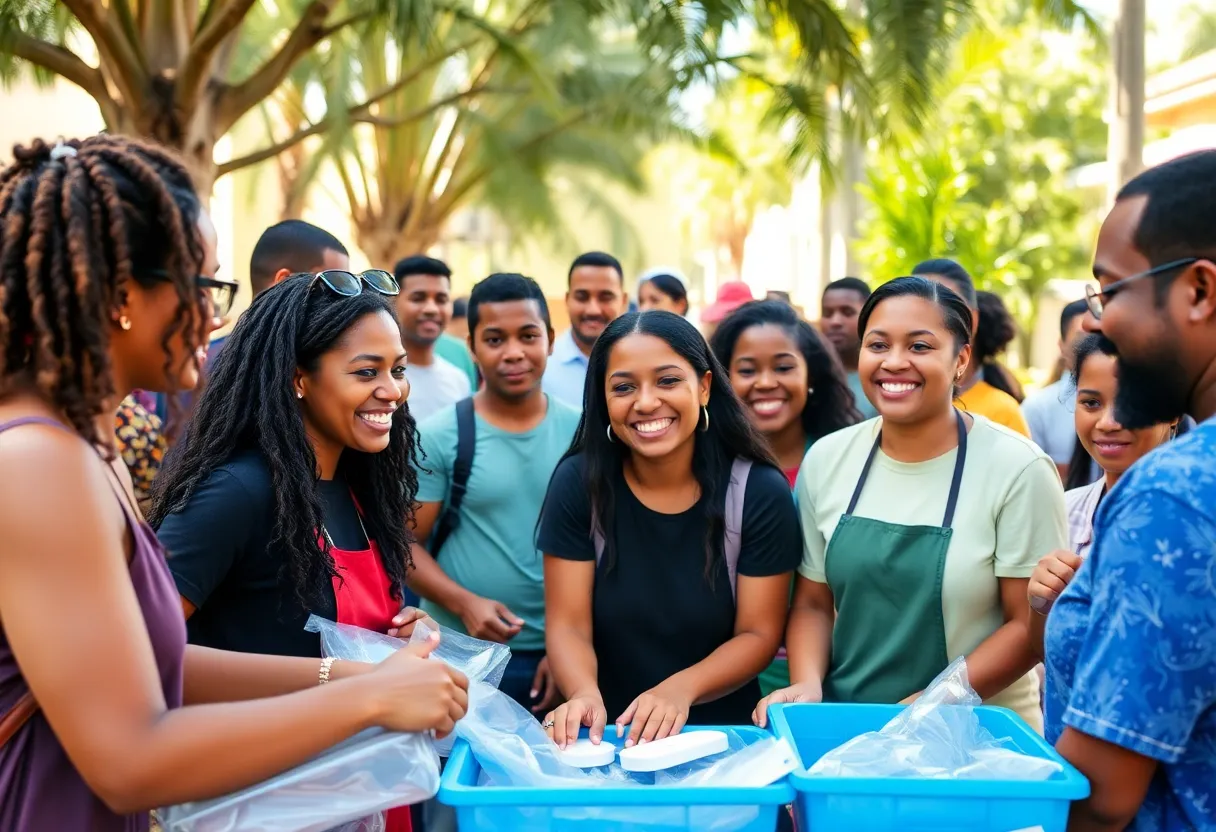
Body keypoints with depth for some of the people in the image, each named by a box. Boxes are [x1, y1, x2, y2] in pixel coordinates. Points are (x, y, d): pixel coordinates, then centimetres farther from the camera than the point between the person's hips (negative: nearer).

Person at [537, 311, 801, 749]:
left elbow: (758, 634, -4)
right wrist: (585, 694, -25)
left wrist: (682, 688, -21)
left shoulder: (760, 492, -7)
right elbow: (568, 626, -5)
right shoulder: (579, 482, -5)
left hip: (721, 731, -1)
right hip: (606, 733, 1)